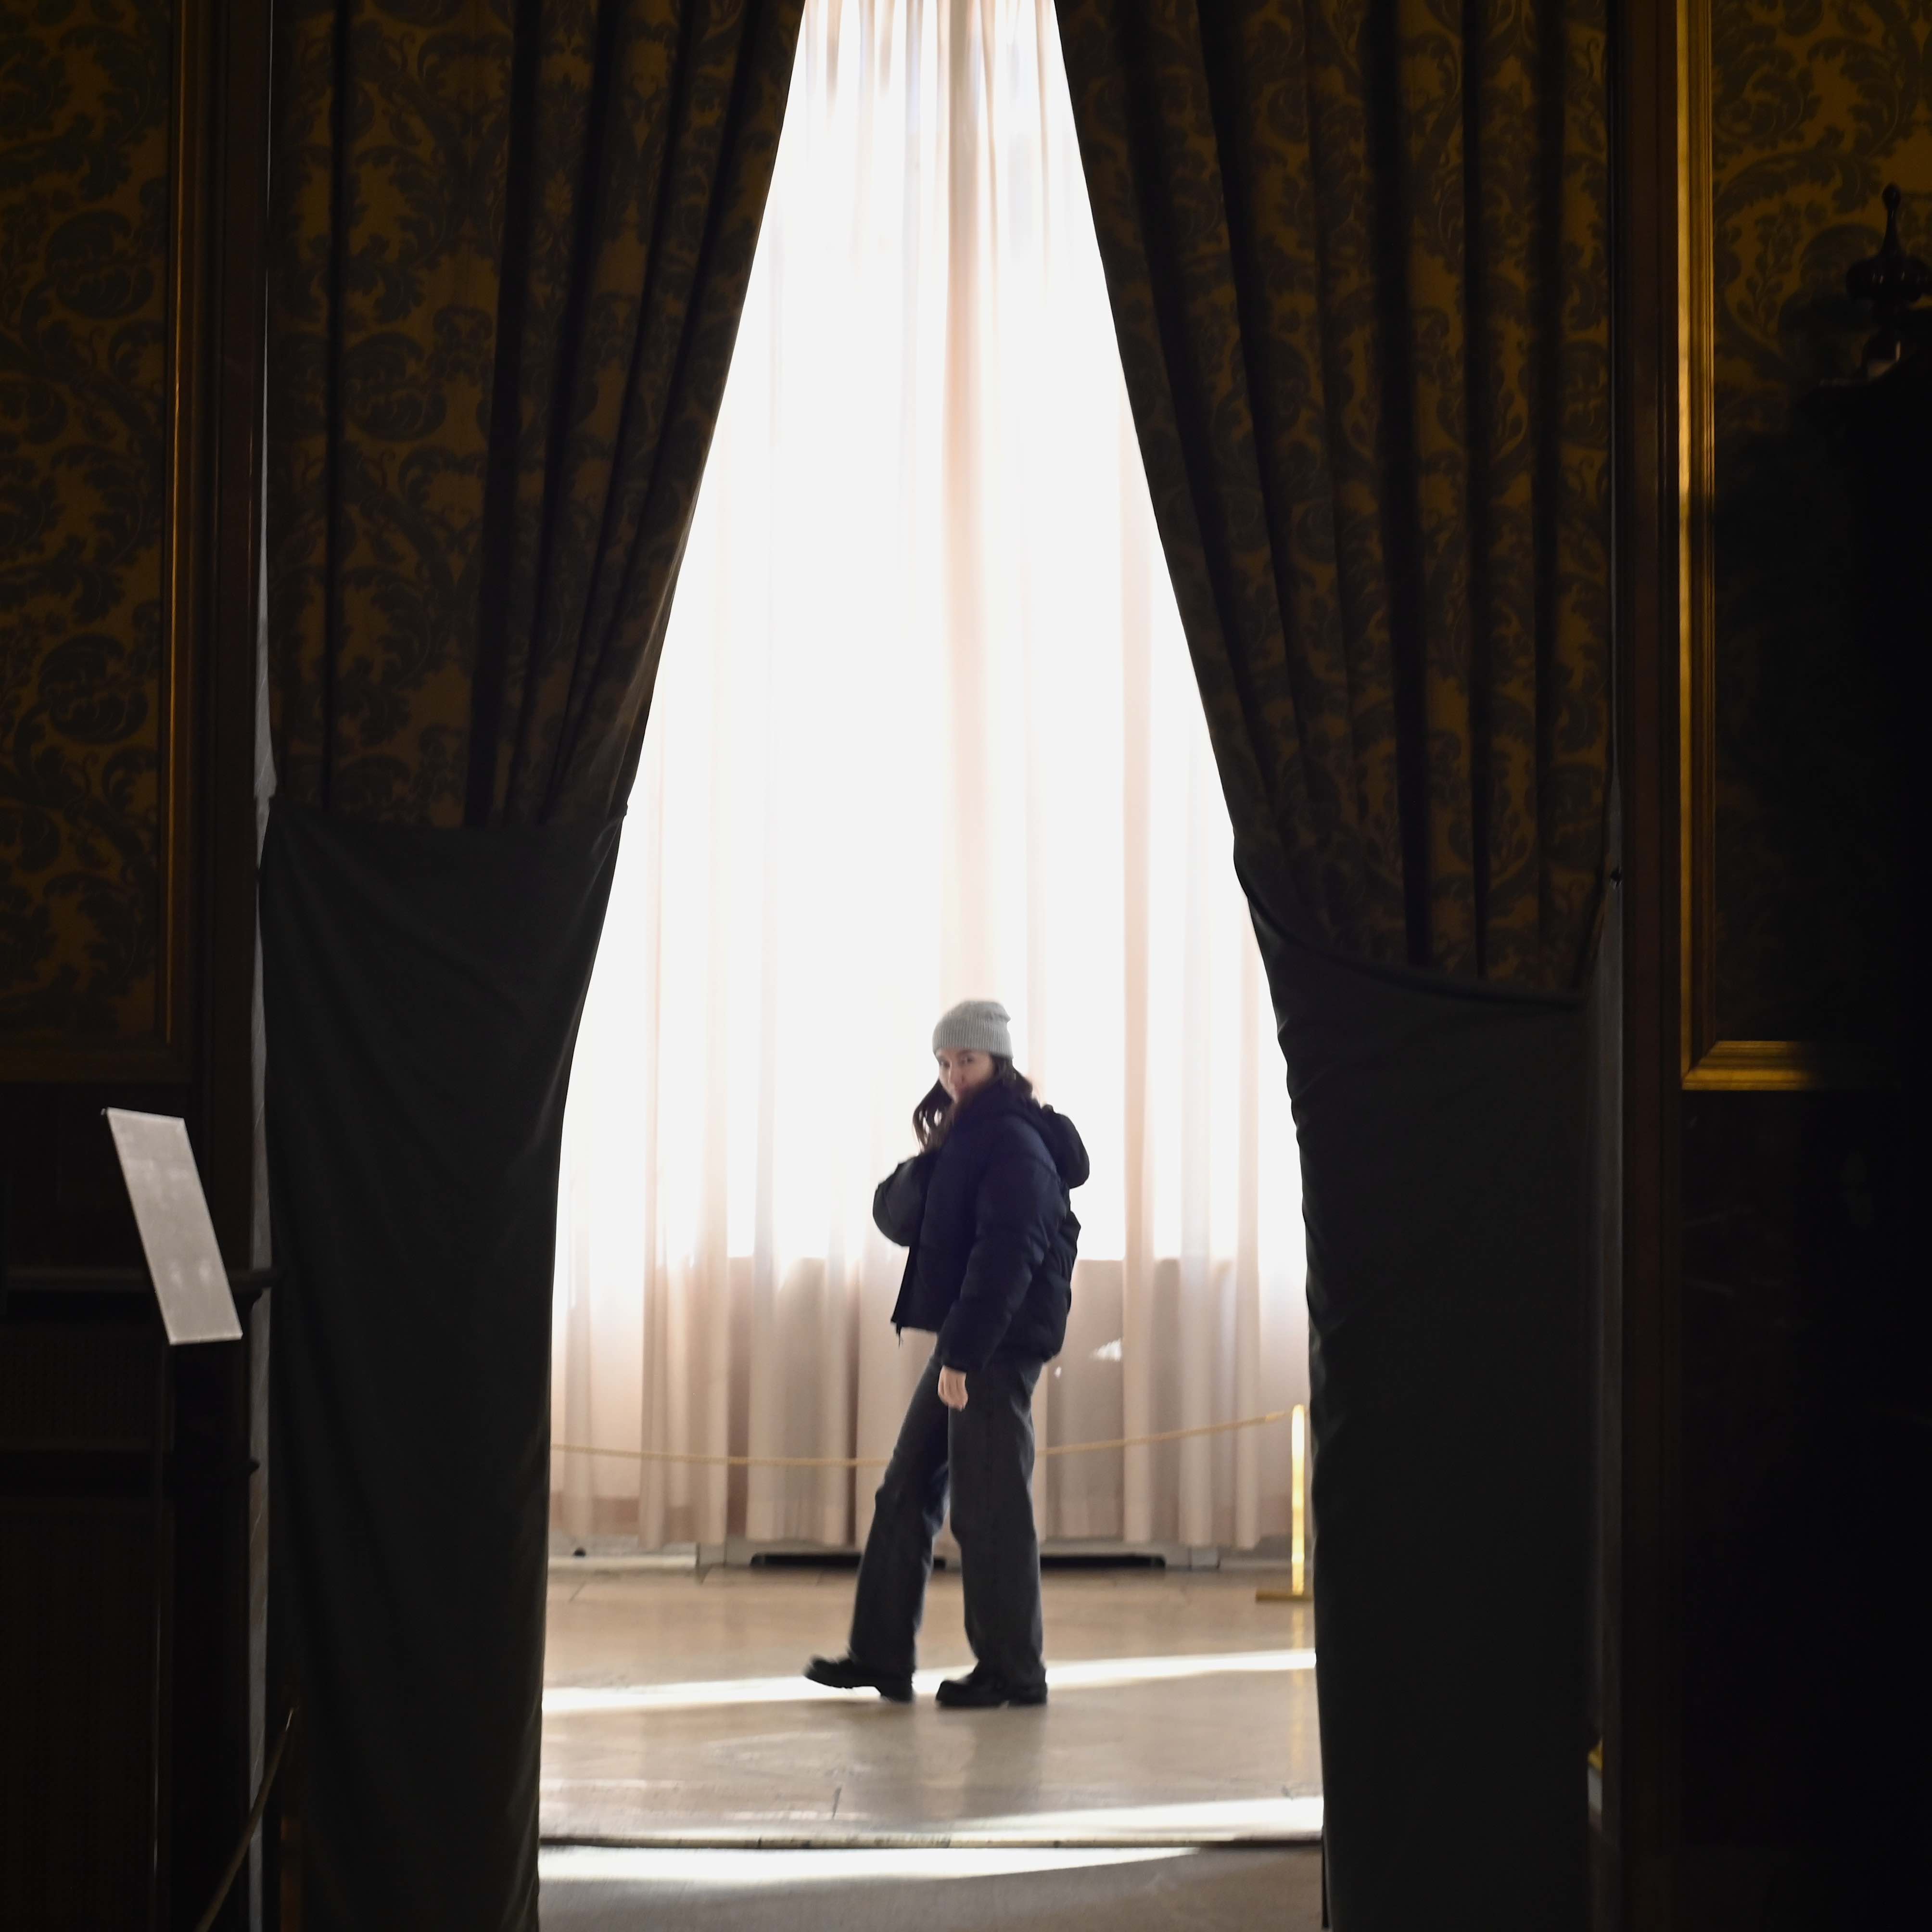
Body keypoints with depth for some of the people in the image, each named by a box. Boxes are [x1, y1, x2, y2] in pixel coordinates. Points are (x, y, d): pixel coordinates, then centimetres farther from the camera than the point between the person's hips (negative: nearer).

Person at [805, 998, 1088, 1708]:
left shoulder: (1015, 1143, -11)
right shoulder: (964, 1143, 18)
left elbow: (1007, 1254, -20)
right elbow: (896, 1218, 12)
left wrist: (963, 1350, -23)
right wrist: (926, 1165, -6)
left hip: (999, 1345, -10)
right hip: (962, 1346, 10)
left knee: (989, 1509, -6)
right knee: (906, 1494, 10)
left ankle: (1012, 1669, 2)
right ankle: (881, 1655, 14)